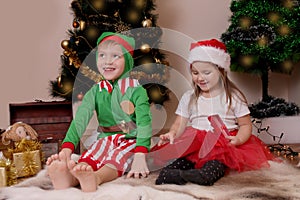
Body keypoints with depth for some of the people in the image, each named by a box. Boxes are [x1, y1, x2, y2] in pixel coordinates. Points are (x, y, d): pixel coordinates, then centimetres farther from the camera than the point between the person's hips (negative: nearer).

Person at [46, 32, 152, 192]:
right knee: (89, 156, -29)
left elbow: (144, 123, -14)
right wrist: (67, 148, -22)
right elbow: (80, 120, -4)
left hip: (131, 141, -2)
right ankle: (68, 177, -58)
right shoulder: (96, 91, 9)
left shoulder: (136, 90, -2)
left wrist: (140, 156, -30)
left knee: (118, 158, -35)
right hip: (106, 140, 3)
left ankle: (95, 178, -63)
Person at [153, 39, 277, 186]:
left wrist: (238, 139, -19)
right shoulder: (189, 97, 12)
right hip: (194, 144, 4)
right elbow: (180, 124, 10)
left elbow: (246, 125, 3)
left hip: (224, 145, -4)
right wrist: (172, 134, -14)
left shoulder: (233, 97, 4)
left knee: (215, 166, -37)